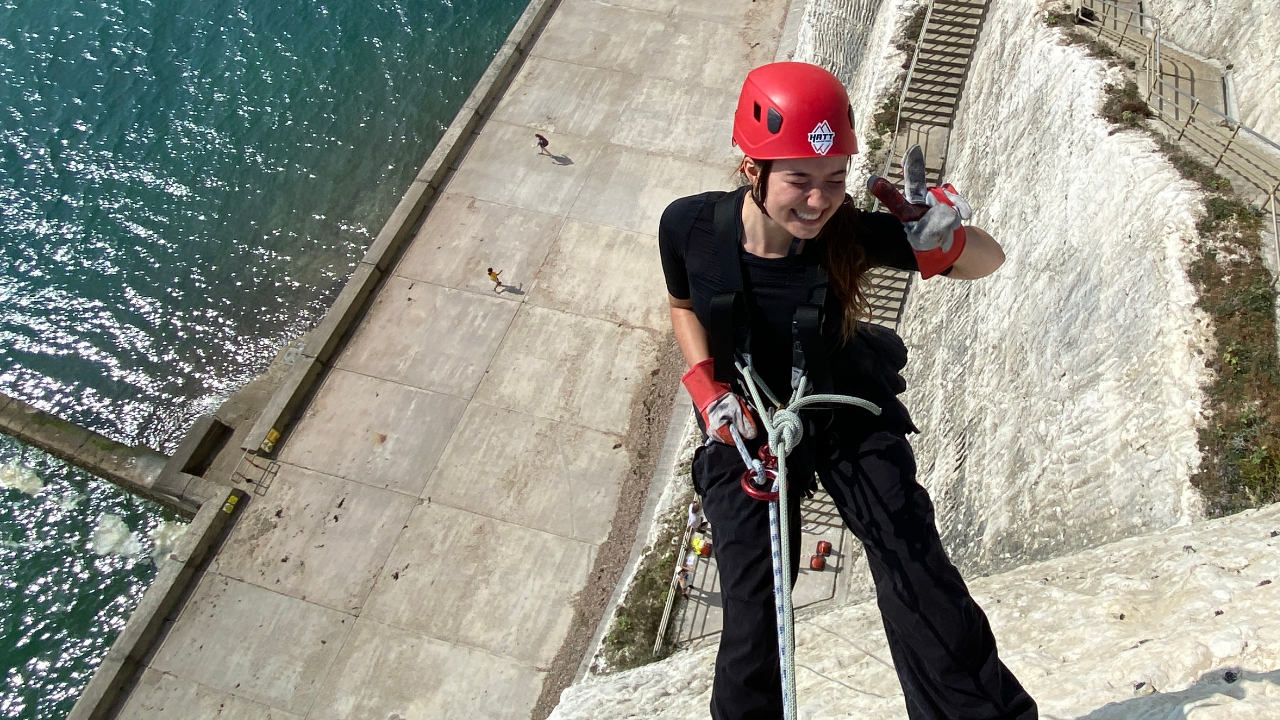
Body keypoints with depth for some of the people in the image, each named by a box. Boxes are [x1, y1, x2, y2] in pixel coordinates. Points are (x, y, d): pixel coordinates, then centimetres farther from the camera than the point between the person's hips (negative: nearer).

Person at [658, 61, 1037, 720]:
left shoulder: (849, 232, -24)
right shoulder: (689, 227, -21)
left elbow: (988, 262, -13)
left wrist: (943, 240, -36)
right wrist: (709, 392, -12)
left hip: (847, 409, 0)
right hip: (745, 424, 0)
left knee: (912, 561, -10)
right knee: (752, 612, -1)